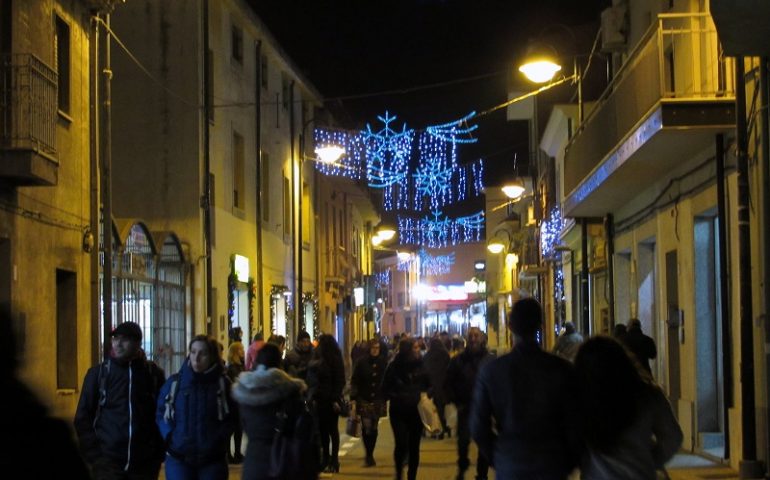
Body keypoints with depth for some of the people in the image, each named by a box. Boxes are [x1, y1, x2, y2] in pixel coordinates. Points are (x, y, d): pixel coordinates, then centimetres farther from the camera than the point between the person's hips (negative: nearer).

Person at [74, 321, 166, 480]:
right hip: (108, 462, -1)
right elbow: (82, 418, 4)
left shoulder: (154, 374, 5)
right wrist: (94, 455, -4)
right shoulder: (99, 373, 2)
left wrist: (159, 453, 2)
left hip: (144, 463, 1)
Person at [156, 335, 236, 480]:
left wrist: (219, 439, -8)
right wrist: (170, 437, -5)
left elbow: (231, 417, 5)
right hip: (179, 458, 0)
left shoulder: (223, 383, 0)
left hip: (213, 458, 0)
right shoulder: (174, 382, 1)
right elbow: (161, 413, 9)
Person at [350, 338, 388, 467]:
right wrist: (354, 397, -8)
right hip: (364, 399, -2)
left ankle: (370, 455, 17)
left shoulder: (383, 363, 2)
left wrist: (386, 397, 6)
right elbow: (354, 381, -2)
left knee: (374, 428, 5)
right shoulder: (361, 362, -3)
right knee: (366, 427, -11)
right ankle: (368, 455, 1)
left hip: (378, 400, 2)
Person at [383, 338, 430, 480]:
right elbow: (386, 390, -3)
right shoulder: (394, 367, -7)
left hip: (417, 411, 2)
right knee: (402, 444, -12)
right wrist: (398, 397, -17)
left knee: (414, 447, 6)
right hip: (399, 413, -2)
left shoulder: (421, 366, -1)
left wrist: (426, 394, -10)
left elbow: (430, 385, 9)